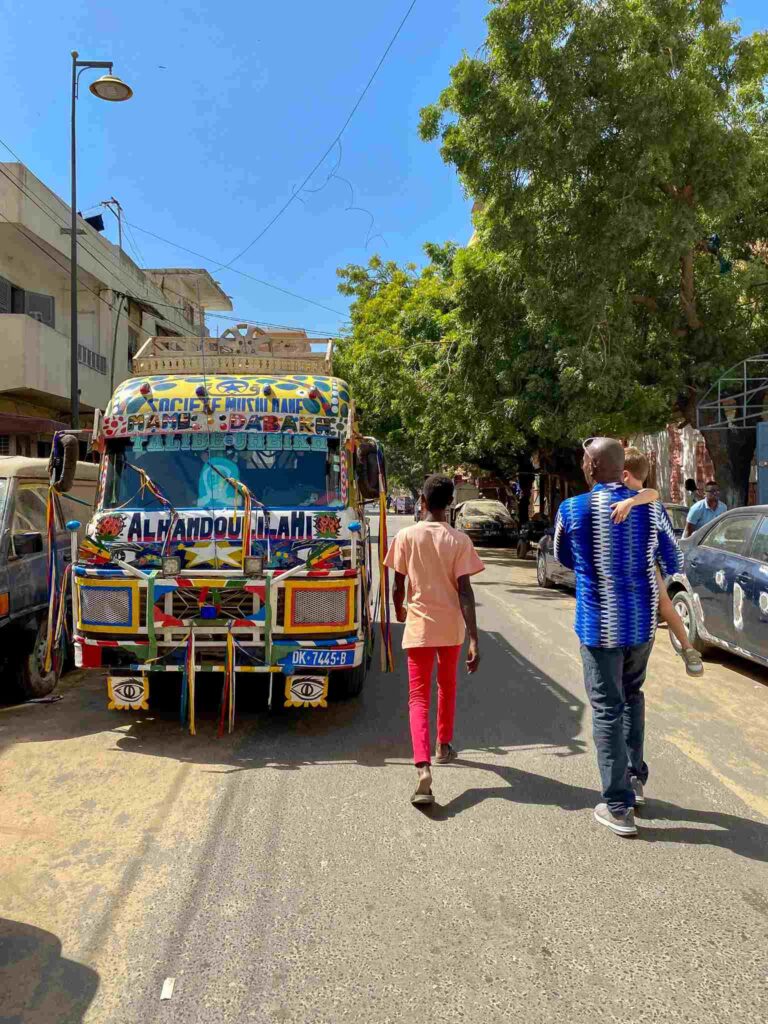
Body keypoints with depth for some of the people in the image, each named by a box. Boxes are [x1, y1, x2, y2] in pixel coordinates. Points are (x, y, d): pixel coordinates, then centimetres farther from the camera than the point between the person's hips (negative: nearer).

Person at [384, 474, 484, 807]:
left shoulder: (406, 536, -5)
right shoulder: (459, 540, -6)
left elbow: (398, 585, -1)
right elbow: (465, 592, -11)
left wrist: (399, 611, 20)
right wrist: (474, 639, -12)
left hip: (419, 626, -1)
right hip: (451, 626, 2)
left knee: (419, 697, -1)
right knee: (447, 687, 24)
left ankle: (423, 767, -19)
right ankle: (443, 746, 40)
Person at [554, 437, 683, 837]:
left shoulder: (571, 510, -10)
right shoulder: (651, 508, -4)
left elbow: (563, 558, 9)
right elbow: (674, 563, 9)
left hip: (599, 624, -3)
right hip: (642, 621, 4)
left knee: (607, 709, 4)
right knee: (632, 696, 25)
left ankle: (618, 807, 8)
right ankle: (636, 778, 33)